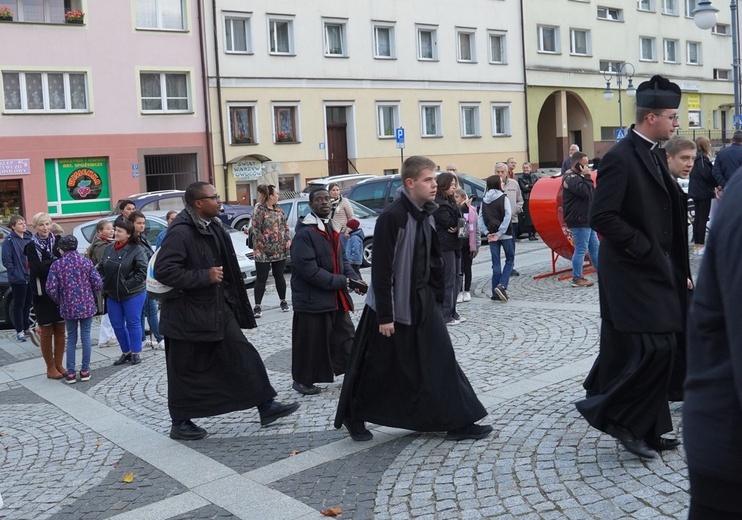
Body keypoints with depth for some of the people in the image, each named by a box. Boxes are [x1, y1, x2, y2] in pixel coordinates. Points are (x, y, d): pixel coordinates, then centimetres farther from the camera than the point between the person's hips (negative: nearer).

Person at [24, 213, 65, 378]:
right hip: (42, 294, -3)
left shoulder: (57, 242, 3)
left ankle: (59, 364, 20)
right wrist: (57, 260, -18)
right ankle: (50, 368, 13)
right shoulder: (31, 246, -5)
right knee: (46, 332, 4)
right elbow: (37, 269, -15)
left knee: (60, 330, 8)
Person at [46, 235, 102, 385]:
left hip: (68, 307, 0)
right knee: (86, 336, 8)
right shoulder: (86, 262, -5)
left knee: (71, 338, 11)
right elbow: (98, 283, -7)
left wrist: (59, 301, 8)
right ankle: (85, 371, 12)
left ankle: (70, 373, 10)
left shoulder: (56, 265, -6)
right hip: (86, 305, 0)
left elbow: (51, 288, -10)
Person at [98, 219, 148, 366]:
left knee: (133, 323, 4)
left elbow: (142, 272, -16)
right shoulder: (109, 248, 4)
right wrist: (104, 284, 0)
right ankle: (126, 352, 26)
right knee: (117, 325, 11)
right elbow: (101, 268, 13)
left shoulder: (137, 250, -13)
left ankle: (136, 353, 17)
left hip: (133, 294, -6)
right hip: (112, 295, 6)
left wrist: (127, 285, -18)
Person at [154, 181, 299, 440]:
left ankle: (266, 406, 16)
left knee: (243, 356, 8)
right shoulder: (180, 233, -20)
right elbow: (163, 270, -27)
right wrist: (205, 276, -25)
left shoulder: (213, 227, 8)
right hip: (189, 316, -8)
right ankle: (180, 423, 21)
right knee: (187, 371, 5)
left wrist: (230, 299, 18)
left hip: (217, 309, 8)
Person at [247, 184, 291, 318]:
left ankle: (283, 301, 27)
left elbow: (285, 225, 14)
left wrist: (288, 240, 1)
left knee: (279, 276, 14)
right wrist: (264, 245, -15)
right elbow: (255, 229, -13)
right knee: (262, 278, -1)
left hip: (280, 250, 5)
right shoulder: (259, 209, -10)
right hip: (263, 252, -5)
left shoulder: (278, 209, 10)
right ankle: (258, 306, 5)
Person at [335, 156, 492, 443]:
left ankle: (458, 422, 13)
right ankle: (352, 418, 27)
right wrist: (384, 315, -20)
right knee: (377, 369, 7)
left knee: (441, 361, 6)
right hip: (393, 307, -7)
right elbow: (381, 269, -21)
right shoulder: (391, 217, -20)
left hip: (422, 302, 7)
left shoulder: (426, 214, 5)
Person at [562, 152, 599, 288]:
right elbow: (585, 191, -26)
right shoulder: (571, 178, -15)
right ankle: (577, 279, -1)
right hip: (579, 221, -11)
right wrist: (587, 177, -18)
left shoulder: (577, 177, 19)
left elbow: (590, 193, 21)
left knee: (594, 247, 16)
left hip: (586, 220, 11)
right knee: (581, 250, -7)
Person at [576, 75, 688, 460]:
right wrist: (644, 249, -18)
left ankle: (647, 429, 26)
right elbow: (601, 218, -22)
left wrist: (677, 269, 13)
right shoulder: (620, 158, -15)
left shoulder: (656, 155, 13)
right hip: (633, 273, -9)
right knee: (652, 348, -11)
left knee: (661, 350, 13)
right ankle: (605, 411, 6)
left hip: (657, 271, 9)